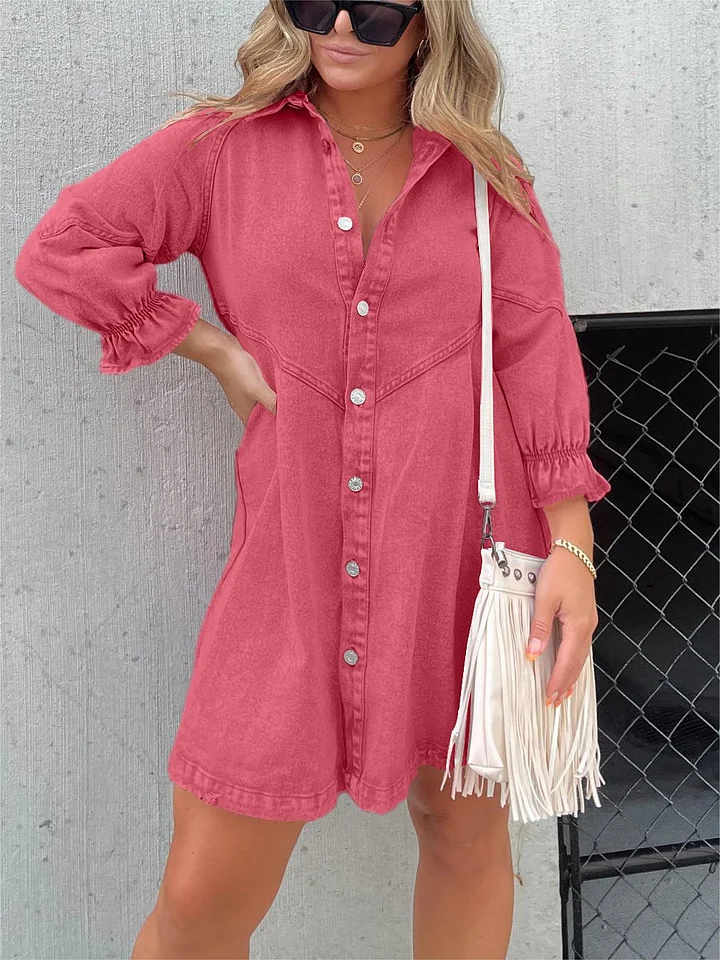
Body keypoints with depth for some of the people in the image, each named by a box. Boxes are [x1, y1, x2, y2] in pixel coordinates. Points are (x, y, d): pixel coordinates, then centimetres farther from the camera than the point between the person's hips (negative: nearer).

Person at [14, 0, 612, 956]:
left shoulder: (484, 173, 6)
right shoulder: (227, 144, 5)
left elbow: (538, 349, 1)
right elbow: (60, 248, 2)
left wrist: (571, 550, -6)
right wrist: (218, 349, -6)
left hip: (461, 556, 1)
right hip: (294, 557, -1)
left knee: (466, 825, 16)